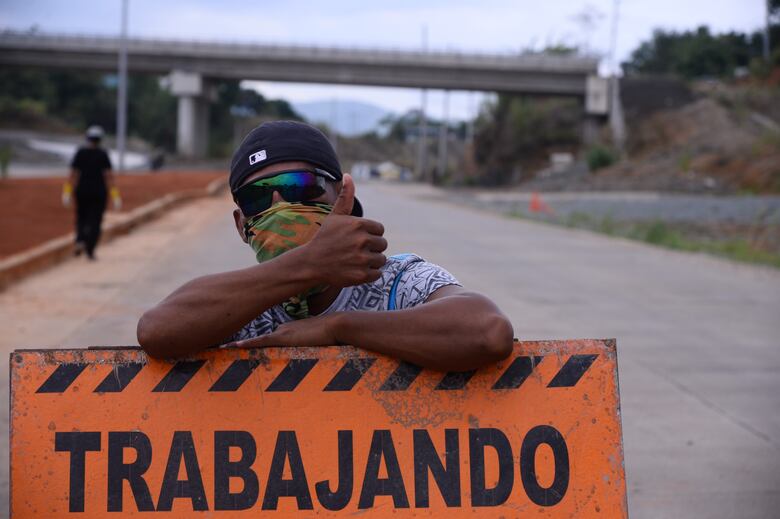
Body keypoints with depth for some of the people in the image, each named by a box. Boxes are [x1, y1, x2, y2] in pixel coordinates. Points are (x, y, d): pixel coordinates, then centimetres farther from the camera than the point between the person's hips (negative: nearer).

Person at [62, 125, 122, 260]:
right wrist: (115, 196, -11)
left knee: (82, 217, 17)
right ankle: (90, 250, -3)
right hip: (99, 192, -2)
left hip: (82, 191, 2)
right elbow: (109, 176, -12)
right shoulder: (103, 154, -6)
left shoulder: (80, 153, 0)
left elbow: (73, 174, -3)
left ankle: (80, 241, -7)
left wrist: (67, 193, -2)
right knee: (95, 220, 4)